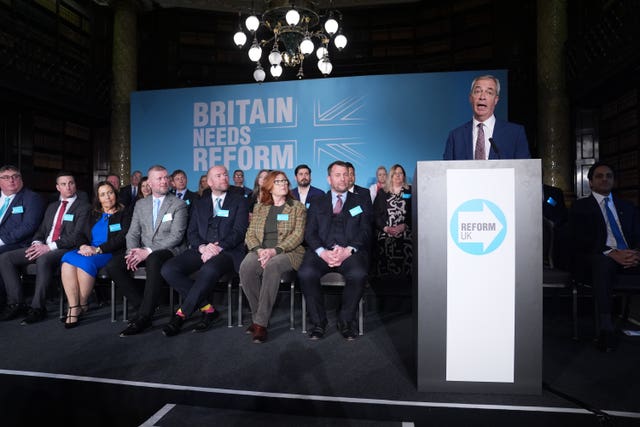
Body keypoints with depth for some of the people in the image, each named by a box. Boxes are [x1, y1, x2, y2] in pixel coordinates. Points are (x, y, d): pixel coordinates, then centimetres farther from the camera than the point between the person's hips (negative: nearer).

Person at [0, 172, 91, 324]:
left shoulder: (84, 207, 0)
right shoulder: (51, 207, 23)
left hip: (66, 249, -7)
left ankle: (37, 308, -26)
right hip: (43, 247, 7)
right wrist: (37, 243, -3)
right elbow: (41, 231, 21)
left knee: (43, 259, -37)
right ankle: (16, 304, -7)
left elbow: (76, 236, -11)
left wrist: (49, 247, -18)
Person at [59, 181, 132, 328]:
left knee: (85, 262, -33)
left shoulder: (124, 213, 6)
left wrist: (98, 249, -15)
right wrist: (84, 246, -7)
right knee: (68, 258, -27)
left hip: (110, 254, -5)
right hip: (88, 251, 5)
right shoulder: (93, 214, 24)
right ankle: (73, 307, -28)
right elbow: (84, 234, 16)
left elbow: (121, 238, -6)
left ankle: (82, 305, -16)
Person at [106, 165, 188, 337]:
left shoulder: (178, 204, 0)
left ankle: (143, 317, -30)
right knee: (113, 265, -18)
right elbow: (132, 233, 12)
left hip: (168, 251, -5)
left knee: (154, 260, -38)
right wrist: (133, 252, -10)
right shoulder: (140, 204, 16)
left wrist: (149, 251, -19)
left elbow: (176, 236, -10)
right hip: (143, 252, 5)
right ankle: (143, 305, -10)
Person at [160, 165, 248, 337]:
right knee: (168, 269, -21)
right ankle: (207, 308, -12)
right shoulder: (199, 205, 22)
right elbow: (191, 233, 12)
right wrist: (203, 247, -11)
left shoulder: (238, 200, 11)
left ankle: (181, 314, -21)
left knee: (210, 270, -38)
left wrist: (218, 247, -16)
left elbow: (239, 231, -1)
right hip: (201, 250, 5)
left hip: (228, 251, -4)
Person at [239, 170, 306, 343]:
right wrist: (259, 250, -12)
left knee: (272, 266, -37)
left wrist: (275, 250, -17)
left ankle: (261, 322, -27)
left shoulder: (298, 207, 10)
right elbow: (250, 234, 11)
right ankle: (257, 315, -14)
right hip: (261, 250, 3)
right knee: (246, 267, -31)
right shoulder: (259, 207, 19)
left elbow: (298, 235, -2)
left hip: (288, 251, -2)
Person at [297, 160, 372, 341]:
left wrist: (348, 250, -13)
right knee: (305, 274, -28)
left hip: (351, 251, -1)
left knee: (358, 275, -32)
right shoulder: (317, 203, 19)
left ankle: (346, 320, -6)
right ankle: (318, 321, -7)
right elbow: (310, 233, 9)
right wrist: (322, 252, -12)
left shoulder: (360, 202, 17)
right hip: (321, 251, 1)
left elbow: (365, 231, 5)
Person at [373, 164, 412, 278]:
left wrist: (404, 226, -10)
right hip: (385, 234, 1)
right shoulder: (382, 192, 15)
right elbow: (376, 213, 9)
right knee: (385, 264, -14)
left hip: (405, 234, 0)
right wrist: (385, 228, -6)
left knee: (404, 264, -17)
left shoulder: (409, 191, 13)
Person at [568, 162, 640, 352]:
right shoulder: (580, 206, 11)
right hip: (596, 260, -4)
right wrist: (612, 253, -18)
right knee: (604, 262, -38)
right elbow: (580, 240, -3)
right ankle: (606, 330, -38)